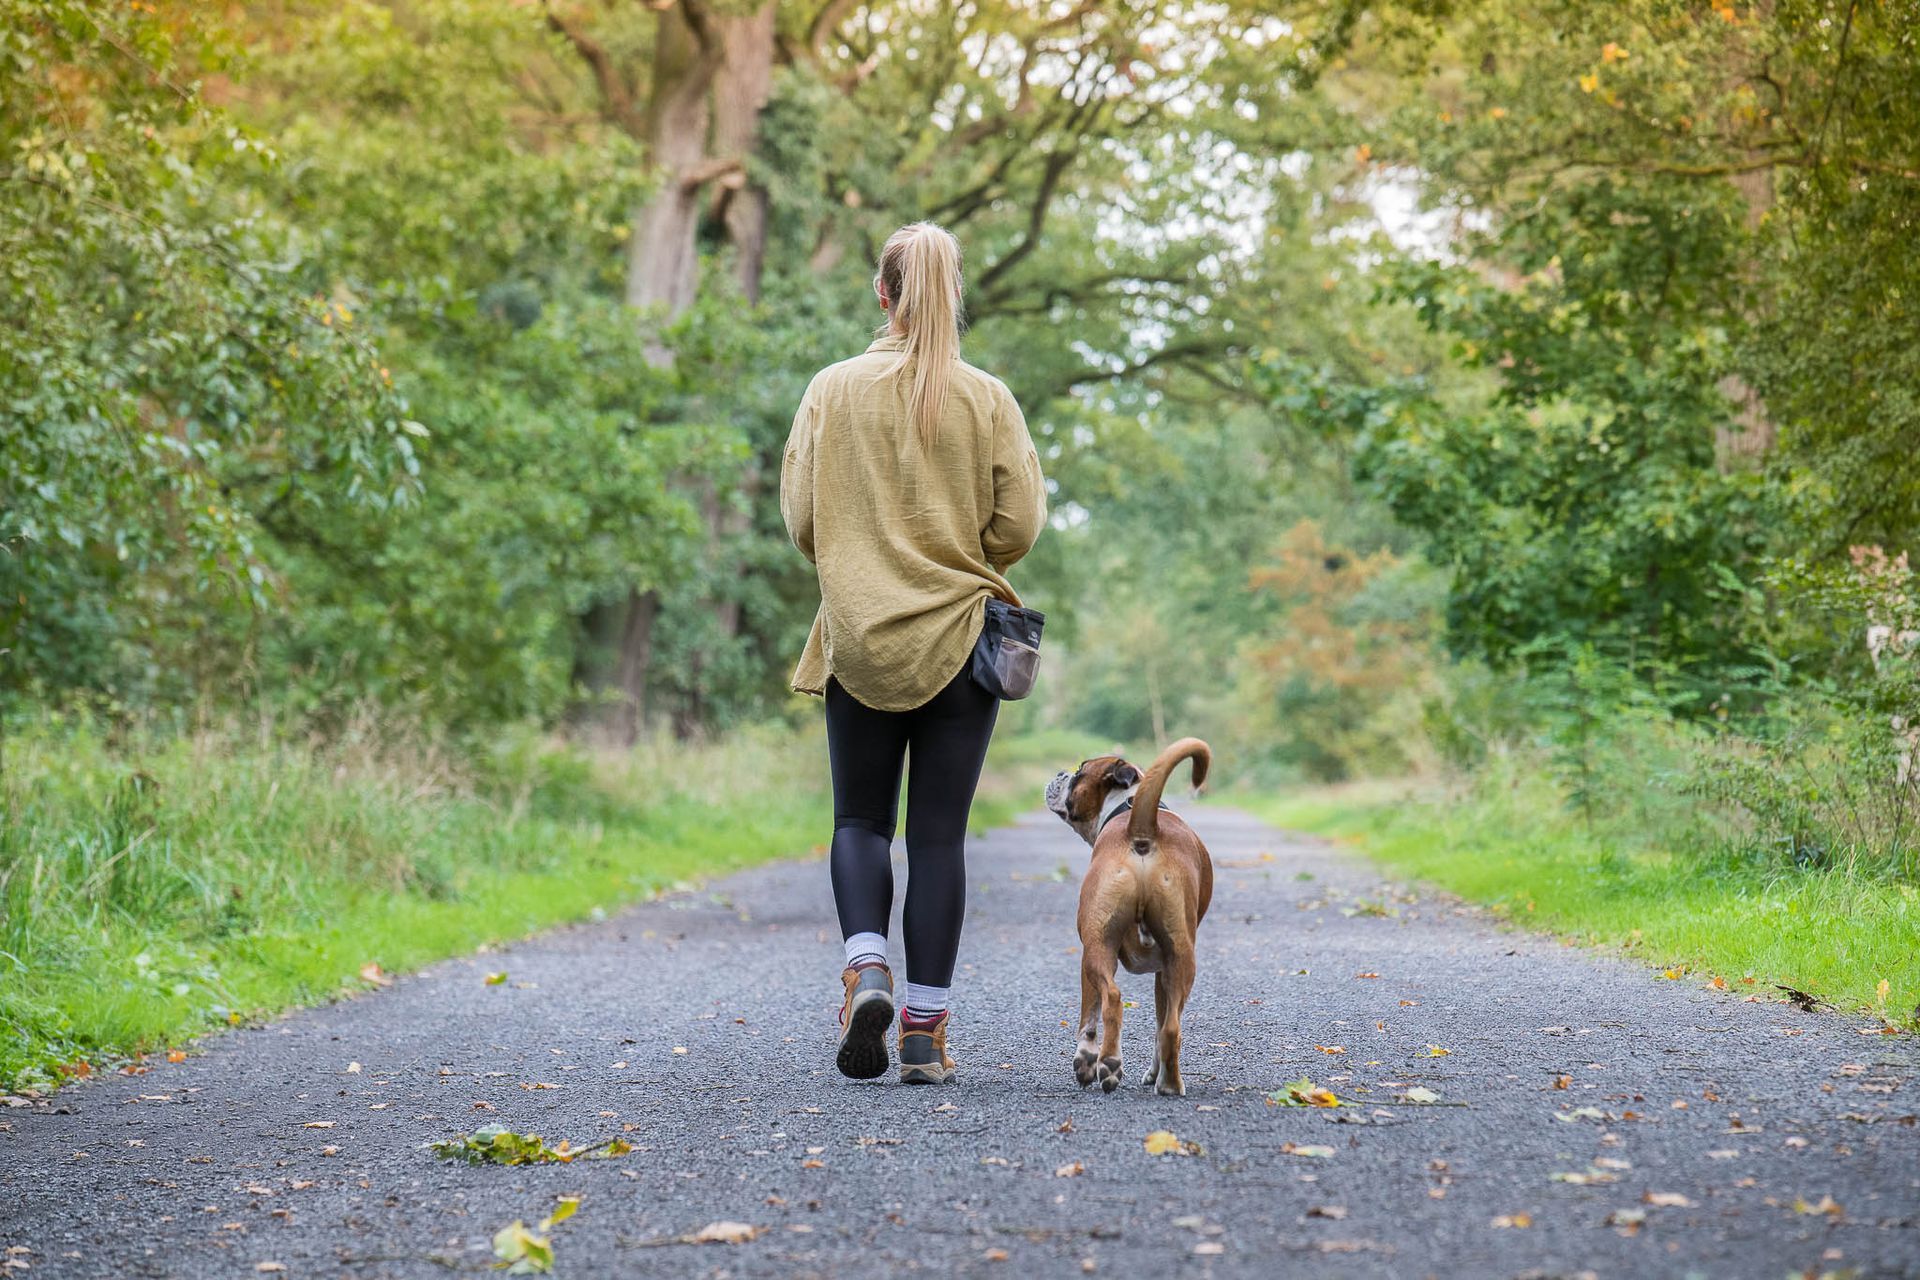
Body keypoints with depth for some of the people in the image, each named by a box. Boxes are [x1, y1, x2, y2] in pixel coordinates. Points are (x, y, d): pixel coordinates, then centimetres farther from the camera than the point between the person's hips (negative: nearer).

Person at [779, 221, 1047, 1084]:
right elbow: (1020, 522, -4)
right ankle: (924, 1030, 4)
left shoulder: (833, 390, -3)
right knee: (939, 833, 4)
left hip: (859, 639, 0)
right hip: (958, 639, 0)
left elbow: (800, 517, -3)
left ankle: (867, 968, -12)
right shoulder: (987, 399, -3)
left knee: (861, 820, 13)